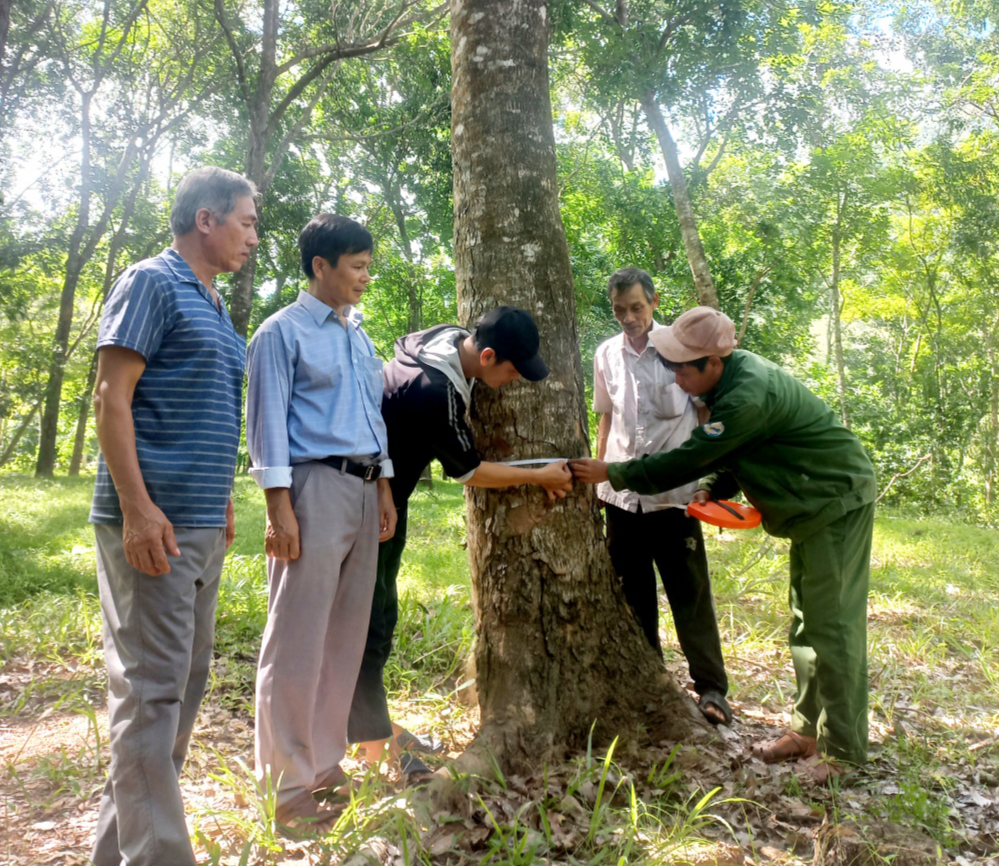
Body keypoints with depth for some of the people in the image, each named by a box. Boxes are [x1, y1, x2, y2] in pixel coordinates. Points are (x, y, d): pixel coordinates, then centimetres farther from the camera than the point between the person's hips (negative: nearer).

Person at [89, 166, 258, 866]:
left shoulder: (216, 310, 19)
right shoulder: (152, 284, -6)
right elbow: (111, 397, -13)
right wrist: (138, 508, -20)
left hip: (202, 526, 9)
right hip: (152, 522, -9)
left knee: (188, 680, 14)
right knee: (152, 685, -4)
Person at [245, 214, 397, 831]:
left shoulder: (359, 334, 19)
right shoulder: (283, 332, -3)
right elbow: (269, 421, -8)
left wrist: (385, 490, 16)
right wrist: (279, 508, -15)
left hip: (364, 490, 8)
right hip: (314, 485, -7)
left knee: (346, 634, 11)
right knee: (298, 638, -4)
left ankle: (325, 763, 23)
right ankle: (287, 785, 7)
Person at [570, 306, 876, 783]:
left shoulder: (748, 396, -30)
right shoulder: (732, 378, 1)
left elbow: (689, 459, -27)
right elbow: (732, 452, 11)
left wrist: (612, 474, -21)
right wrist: (717, 487, -6)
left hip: (838, 501, -10)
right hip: (812, 506, 10)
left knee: (832, 624, -6)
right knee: (806, 621, 13)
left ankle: (843, 749, 6)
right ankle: (809, 730, 24)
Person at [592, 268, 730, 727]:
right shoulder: (606, 355, 8)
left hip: (673, 493, -4)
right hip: (622, 494, 4)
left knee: (690, 594, 0)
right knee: (633, 593, 11)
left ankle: (711, 688, 10)